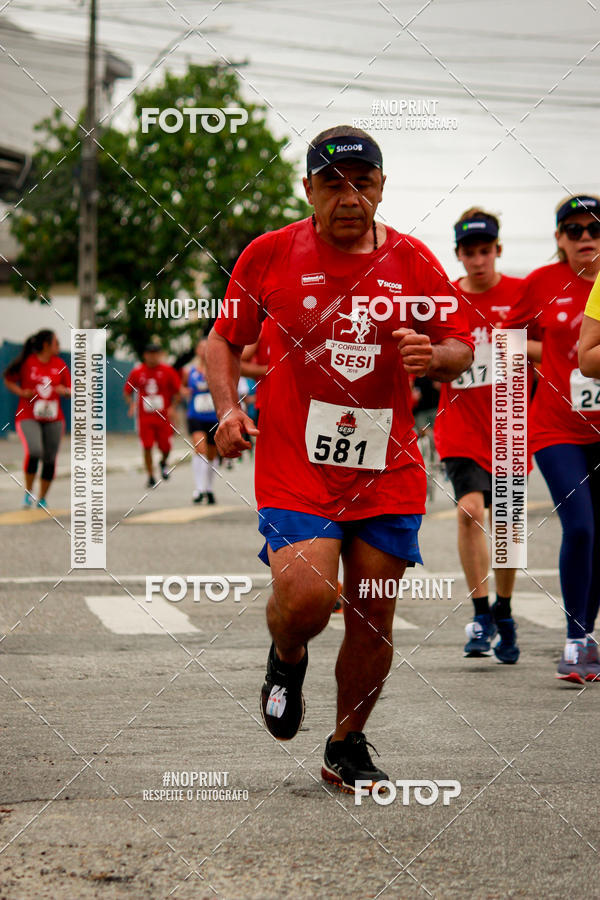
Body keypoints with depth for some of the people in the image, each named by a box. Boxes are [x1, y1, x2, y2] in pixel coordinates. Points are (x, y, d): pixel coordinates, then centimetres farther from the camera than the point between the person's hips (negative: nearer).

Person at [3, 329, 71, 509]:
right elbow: (8, 381, 7)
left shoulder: (60, 364, 5)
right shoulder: (26, 362, -5)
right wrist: (21, 392, -10)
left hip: (53, 419, 4)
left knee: (50, 459, 3)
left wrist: (65, 391, -11)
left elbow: (70, 390, 12)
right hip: (28, 418, -4)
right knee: (34, 451, -25)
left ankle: (42, 499, 20)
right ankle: (28, 492, -5)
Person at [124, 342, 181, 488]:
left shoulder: (167, 371, -1)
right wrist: (131, 404, -7)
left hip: (163, 416, 0)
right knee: (147, 447, -5)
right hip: (145, 417, 0)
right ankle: (151, 477, 8)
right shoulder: (137, 372, 1)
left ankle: (164, 462, 34)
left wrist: (172, 407, -7)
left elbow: (177, 391, 5)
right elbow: (128, 391, 11)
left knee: (165, 447, -1)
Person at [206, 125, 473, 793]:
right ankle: (286, 659, 16)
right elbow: (223, 339, 11)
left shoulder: (413, 262, 4)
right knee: (305, 599, -21)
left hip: (387, 471, 2)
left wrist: (434, 356, -13)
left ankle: (346, 748, 25)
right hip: (295, 464, -2)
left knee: (372, 623, 4)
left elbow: (462, 348, 11)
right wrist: (228, 408, -6)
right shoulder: (270, 255, 0)